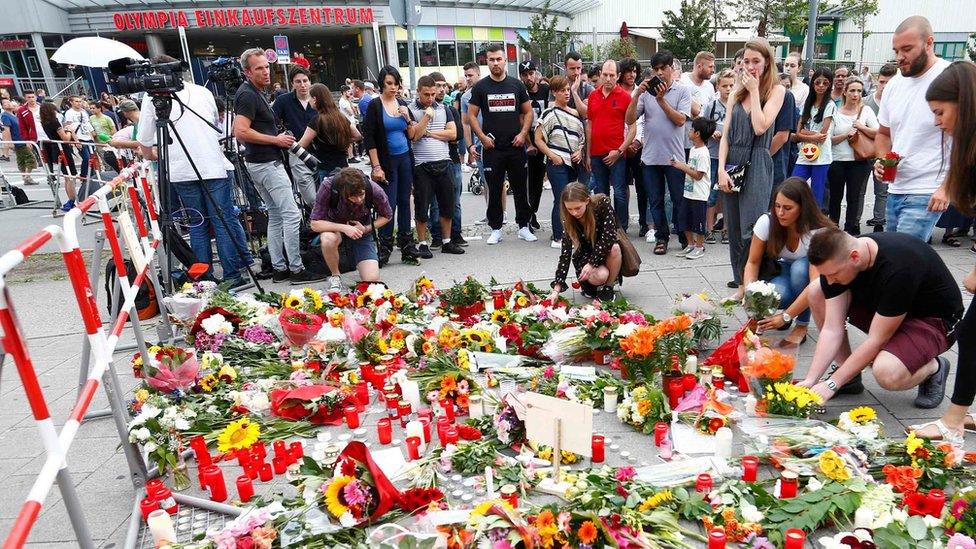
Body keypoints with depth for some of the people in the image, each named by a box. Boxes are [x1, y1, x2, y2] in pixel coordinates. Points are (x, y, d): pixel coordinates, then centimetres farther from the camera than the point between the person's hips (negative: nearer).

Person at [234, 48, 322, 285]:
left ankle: (279, 268, 17)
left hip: (258, 162, 11)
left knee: (276, 215, 13)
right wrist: (276, 140, -16)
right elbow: (241, 132, -23)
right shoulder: (248, 95, -14)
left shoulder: (255, 93, 16)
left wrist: (278, 137, 14)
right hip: (267, 163, -11)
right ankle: (296, 270, -5)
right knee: (292, 215, -9)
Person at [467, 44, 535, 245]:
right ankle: (496, 229, 14)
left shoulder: (516, 85, 7)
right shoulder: (481, 87, 3)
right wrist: (482, 137, -8)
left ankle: (523, 227, 17)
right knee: (494, 190, 4)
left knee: (520, 189, 6)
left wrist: (523, 133, -3)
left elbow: (528, 112, 11)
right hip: (493, 147, -1)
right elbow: (471, 115, 3)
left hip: (516, 146, 1)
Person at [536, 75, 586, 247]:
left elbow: (582, 138, 21)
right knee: (561, 200, -9)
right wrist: (553, 156, -12)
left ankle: (566, 233, 21)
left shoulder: (576, 113, 14)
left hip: (574, 163, 6)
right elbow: (538, 139, -5)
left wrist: (580, 151, 2)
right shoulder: (549, 114, -3)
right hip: (557, 163, -6)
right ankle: (558, 238, -2)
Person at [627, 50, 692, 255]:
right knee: (656, 201, 9)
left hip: (674, 156, -2)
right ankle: (661, 237, 21)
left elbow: (680, 120, -12)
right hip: (650, 155, 2)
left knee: (679, 200, 7)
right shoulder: (647, 90, 5)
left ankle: (684, 237, 21)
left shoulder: (682, 90, 0)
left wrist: (661, 100, -16)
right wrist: (637, 95, -15)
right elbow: (630, 120, -2)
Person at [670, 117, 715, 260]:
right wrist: (679, 165, 2)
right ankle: (690, 245, 25)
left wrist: (682, 166, -16)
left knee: (698, 221, 2)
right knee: (684, 220, 12)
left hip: (699, 195, -9)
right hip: (688, 192, 9)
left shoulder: (703, 153, -17)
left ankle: (700, 247, 16)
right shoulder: (693, 149, 11)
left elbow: (698, 175, -19)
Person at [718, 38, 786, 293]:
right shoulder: (737, 92, 14)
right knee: (734, 229, 9)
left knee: (751, 230, -12)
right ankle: (740, 281, 19)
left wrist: (754, 90, -6)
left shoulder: (776, 90, 1)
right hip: (732, 164, 5)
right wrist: (721, 169, -3)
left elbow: (760, 127, -13)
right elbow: (725, 135, 8)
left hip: (757, 165, -5)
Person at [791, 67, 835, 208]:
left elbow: (823, 135, -7)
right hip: (804, 155, 4)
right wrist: (814, 136, -10)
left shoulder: (829, 105, 0)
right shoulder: (807, 104, 14)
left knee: (816, 198, 0)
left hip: (821, 157, -4)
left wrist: (804, 133, -2)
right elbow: (798, 134, 5)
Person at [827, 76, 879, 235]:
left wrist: (862, 127, -14)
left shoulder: (866, 110, 5)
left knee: (854, 197, 1)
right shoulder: (835, 112, 2)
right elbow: (829, 139, -1)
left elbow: (878, 133, -1)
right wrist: (846, 134, -13)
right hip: (837, 161, 0)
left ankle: (851, 230, 9)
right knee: (835, 196, 10)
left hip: (859, 162, 0)